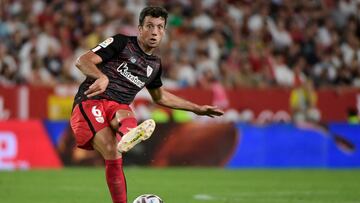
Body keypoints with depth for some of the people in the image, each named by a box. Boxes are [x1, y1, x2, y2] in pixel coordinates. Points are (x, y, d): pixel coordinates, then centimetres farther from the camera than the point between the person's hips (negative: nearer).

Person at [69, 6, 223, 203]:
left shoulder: (155, 65, 22)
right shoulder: (121, 43, 2)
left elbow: (160, 96, 41)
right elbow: (82, 61, -7)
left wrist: (197, 109, 40)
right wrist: (102, 77, -29)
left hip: (118, 107, 2)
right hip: (90, 103, -2)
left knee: (126, 117, -40)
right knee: (112, 155, -30)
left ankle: (129, 135, -72)